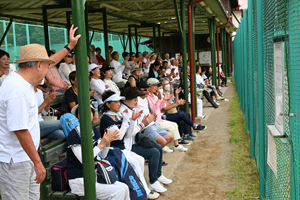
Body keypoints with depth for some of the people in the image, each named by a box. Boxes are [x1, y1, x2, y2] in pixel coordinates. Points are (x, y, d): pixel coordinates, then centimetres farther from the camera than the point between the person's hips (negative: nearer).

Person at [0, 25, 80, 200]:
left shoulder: (22, 80, 6)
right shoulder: (17, 90, -25)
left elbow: (49, 63, 22)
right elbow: (20, 131, -28)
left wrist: (69, 46, 28)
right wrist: (38, 162, -23)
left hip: (26, 158, 10)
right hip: (14, 161, -10)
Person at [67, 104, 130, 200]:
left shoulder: (95, 131, 8)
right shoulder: (73, 135, -15)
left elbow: (102, 156, 5)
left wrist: (107, 143, -14)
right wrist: (101, 144, -24)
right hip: (79, 181, -7)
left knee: (125, 188, -5)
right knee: (119, 191, -19)